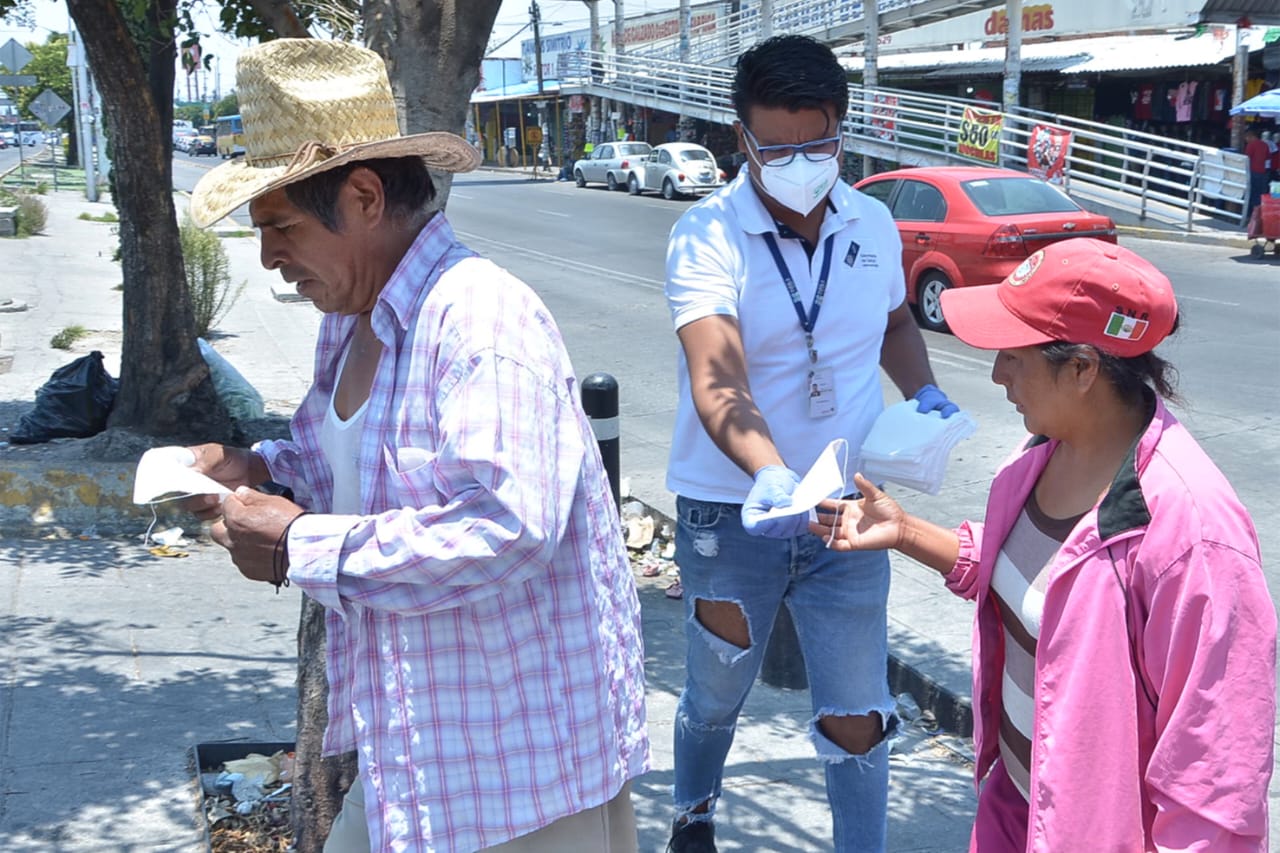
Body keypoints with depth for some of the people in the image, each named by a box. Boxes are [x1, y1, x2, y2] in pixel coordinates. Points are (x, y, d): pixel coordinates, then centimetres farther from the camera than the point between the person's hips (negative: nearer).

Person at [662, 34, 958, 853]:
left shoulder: (874, 225, 0)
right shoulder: (707, 235, -16)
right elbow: (716, 383, -29)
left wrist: (925, 393, 1)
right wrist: (769, 475, -46)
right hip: (731, 514, -2)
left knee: (857, 718, 6)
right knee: (715, 699, 19)